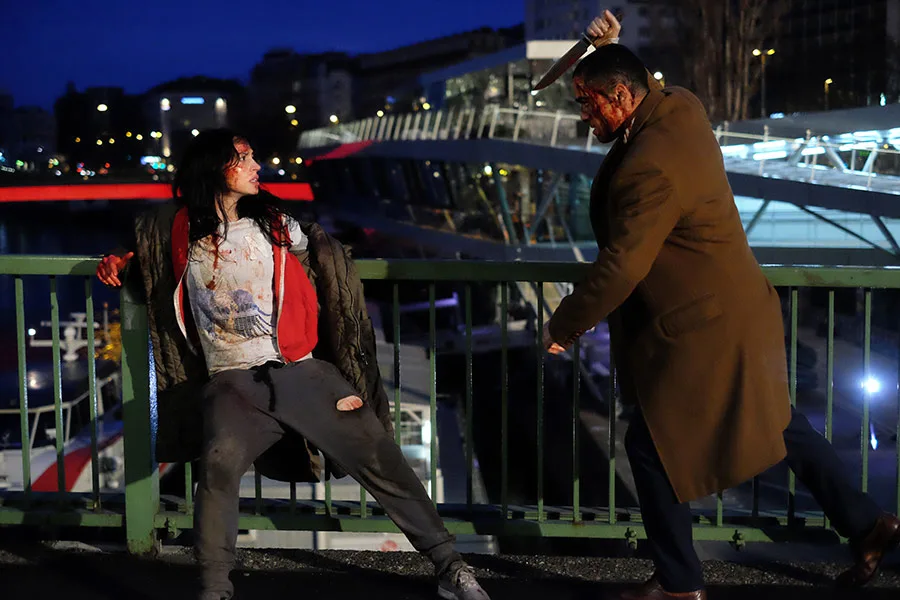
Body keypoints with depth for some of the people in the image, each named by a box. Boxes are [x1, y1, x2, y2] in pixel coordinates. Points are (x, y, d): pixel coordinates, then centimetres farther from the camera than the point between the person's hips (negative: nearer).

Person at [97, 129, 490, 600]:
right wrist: (118, 260, 8)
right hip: (233, 382, -1)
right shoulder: (180, 232, 9)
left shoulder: (273, 224, 11)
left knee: (378, 454, -9)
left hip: (303, 371, 2)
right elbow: (141, 244, 31)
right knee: (220, 463, -31)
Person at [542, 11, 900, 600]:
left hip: (701, 330, -10)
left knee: (651, 445, 3)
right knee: (777, 421, 23)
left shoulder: (649, 169, -27)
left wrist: (564, 325, -16)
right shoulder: (682, 107, 0)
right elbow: (646, 89, 27)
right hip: (737, 309, 10)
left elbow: (622, 266, -27)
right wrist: (613, 50, 12)